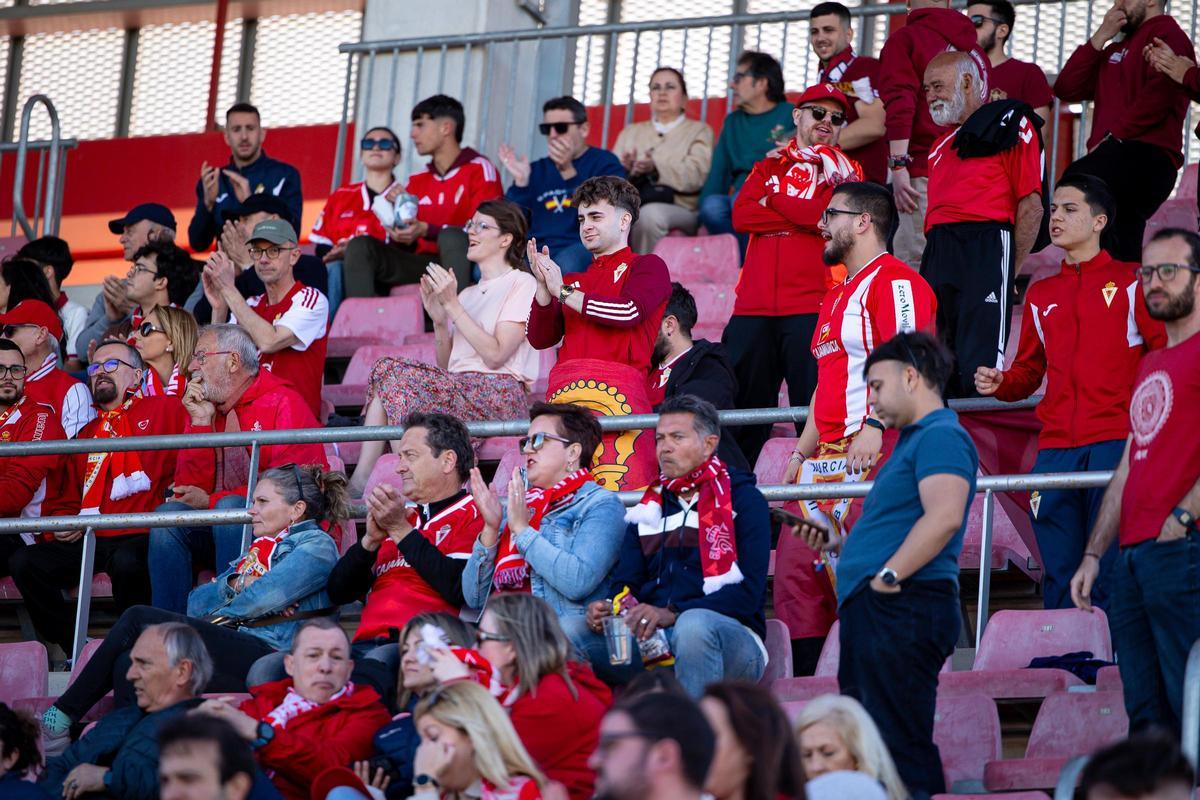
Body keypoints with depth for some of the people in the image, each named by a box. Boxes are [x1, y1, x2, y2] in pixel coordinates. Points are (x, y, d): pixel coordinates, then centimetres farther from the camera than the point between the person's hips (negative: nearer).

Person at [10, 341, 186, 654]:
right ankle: (75, 650, -10)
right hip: (91, 542, 6)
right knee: (24, 562, -15)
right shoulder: (87, 433, 28)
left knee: (126, 562, -39)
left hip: (140, 537, -6)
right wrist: (61, 521, 12)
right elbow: (68, 498, 31)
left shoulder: (164, 410, 9)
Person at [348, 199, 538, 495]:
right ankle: (360, 482, -24)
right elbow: (445, 364, 17)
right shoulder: (467, 294, 25)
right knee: (386, 368, -17)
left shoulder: (521, 284, 1)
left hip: (499, 395, -7)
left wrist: (453, 305, -11)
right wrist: (439, 320, 1)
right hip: (458, 387, 7)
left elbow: (495, 355, -12)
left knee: (397, 379, -23)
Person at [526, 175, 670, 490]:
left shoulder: (647, 267, 12)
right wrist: (543, 286, 3)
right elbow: (540, 338, 18)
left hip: (615, 392, -5)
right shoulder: (575, 281, 28)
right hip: (563, 391, 5)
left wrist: (564, 292, 1)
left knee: (616, 488, -17)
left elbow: (629, 311, -7)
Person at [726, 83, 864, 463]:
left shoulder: (845, 171, 12)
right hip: (754, 306, 3)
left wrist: (775, 200, 3)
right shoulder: (769, 166, 21)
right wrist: (806, 218, -4)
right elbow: (741, 216, 3)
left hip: (811, 307, -3)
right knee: (739, 410, 4)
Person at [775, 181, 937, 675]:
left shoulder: (894, 282, -7)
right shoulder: (836, 297, 25)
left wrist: (875, 425, -29)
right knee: (797, 569, 6)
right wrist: (800, 453, 24)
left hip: (874, 451, -10)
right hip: (827, 457, 10)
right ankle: (806, 686, 9)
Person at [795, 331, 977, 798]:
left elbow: (944, 517, -24)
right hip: (871, 615, 11)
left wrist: (887, 576, -22)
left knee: (900, 743, -14)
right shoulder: (912, 440, 25)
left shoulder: (941, 436, -9)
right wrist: (836, 543, 20)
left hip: (903, 605, -11)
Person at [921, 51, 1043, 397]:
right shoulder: (941, 146, 28)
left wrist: (1012, 269, -9)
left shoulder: (1009, 123, 4)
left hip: (986, 250, -8)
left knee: (979, 370, -15)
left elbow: (1031, 205, -4)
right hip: (938, 256, 8)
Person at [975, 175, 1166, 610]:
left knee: (1111, 577, -8)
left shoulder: (1129, 283, 5)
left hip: (1115, 443, -5)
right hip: (1056, 449, 5)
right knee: (1059, 578, 2)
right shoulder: (1041, 294, 19)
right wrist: (999, 383, 3)